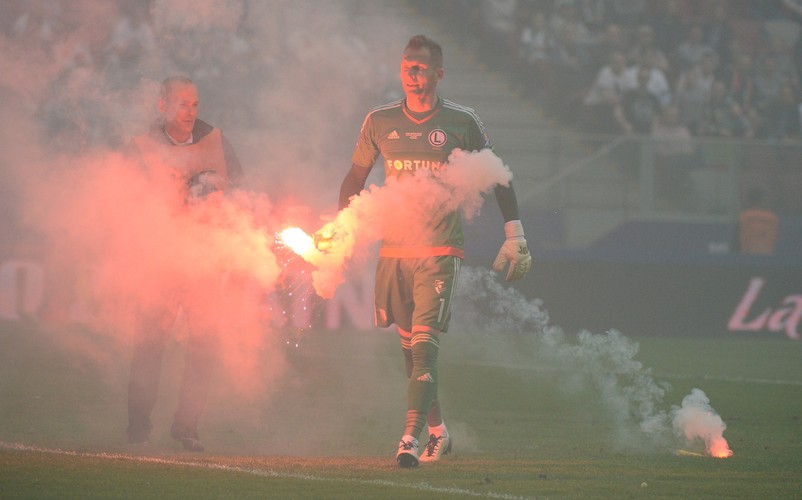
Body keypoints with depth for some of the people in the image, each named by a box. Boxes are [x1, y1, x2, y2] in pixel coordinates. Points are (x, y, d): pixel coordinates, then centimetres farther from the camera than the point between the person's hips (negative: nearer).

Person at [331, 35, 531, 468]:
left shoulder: (461, 123, 0)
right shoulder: (380, 122, 7)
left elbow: (497, 178, 8)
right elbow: (355, 178, 18)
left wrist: (515, 237, 4)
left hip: (440, 253, -4)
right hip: (393, 250, 4)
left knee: (424, 344, -15)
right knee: (409, 346, 8)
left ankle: (410, 438, -21)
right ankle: (438, 433, 23)